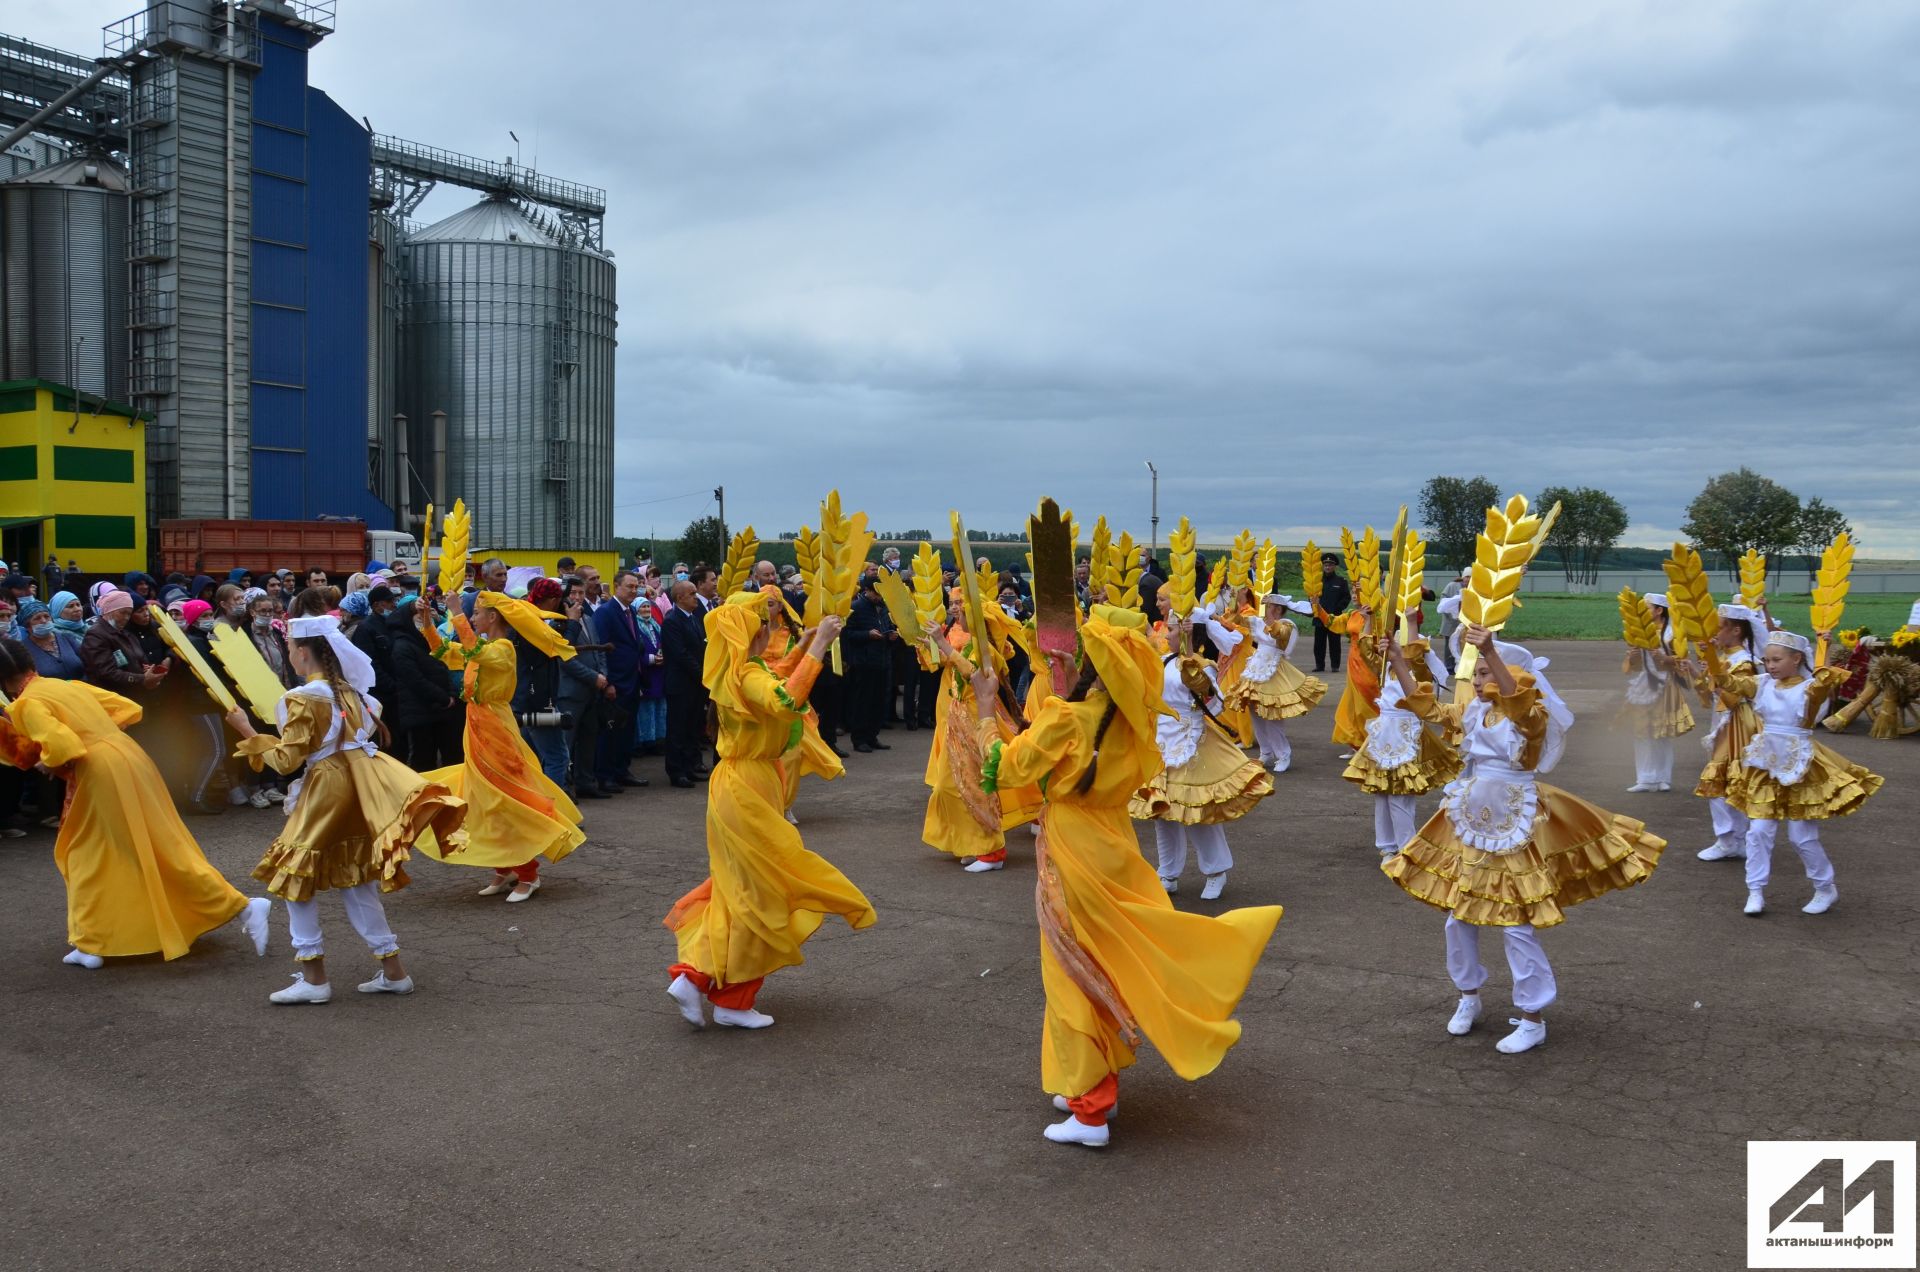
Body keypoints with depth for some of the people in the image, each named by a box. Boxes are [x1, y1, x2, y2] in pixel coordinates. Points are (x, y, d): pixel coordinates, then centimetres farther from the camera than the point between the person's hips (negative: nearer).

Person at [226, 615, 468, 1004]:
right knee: (354, 879, 14)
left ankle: (313, 977, 5)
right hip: (358, 787, 8)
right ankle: (392, 971, 15)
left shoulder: (302, 698, -13)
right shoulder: (347, 689, 10)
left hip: (326, 789, -8)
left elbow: (286, 760, -14)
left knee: (295, 875, 4)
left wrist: (245, 730, -6)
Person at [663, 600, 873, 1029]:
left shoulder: (735, 672, 8)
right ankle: (732, 1001, 12)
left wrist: (807, 646, 19)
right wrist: (817, 647, -36)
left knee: (737, 889, 18)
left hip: (740, 784, 10)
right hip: (748, 790, -10)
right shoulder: (747, 677, -21)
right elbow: (786, 702, -42)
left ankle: (694, 976, 17)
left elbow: (775, 683, 28)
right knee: (760, 893, 2)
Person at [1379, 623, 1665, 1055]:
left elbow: (1518, 698, -38)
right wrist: (1397, 659, 3)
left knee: (1516, 925, -2)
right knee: (1459, 917, 12)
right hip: (1472, 825, 7)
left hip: (1515, 830, -7)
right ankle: (1468, 998, 33)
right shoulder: (1472, 714, 5)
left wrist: (1491, 652, -54)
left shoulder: (1531, 716, -16)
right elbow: (1424, 706, 12)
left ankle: (1533, 1020, 14)